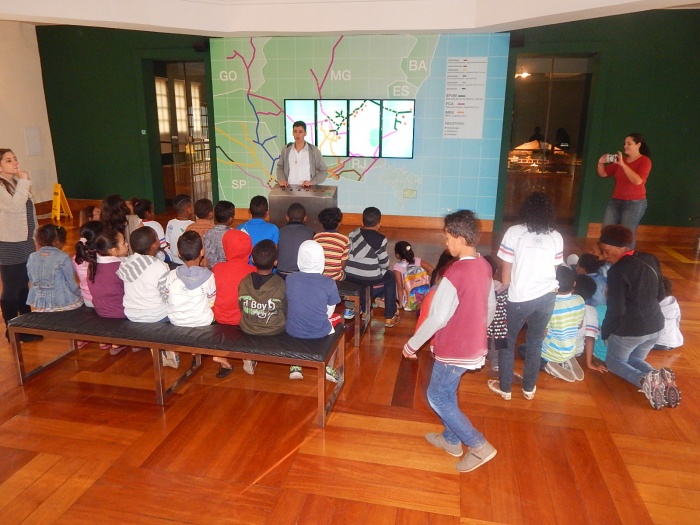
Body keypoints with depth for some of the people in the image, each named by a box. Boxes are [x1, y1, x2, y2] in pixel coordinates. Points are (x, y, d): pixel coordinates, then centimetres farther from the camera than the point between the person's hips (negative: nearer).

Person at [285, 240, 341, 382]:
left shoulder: (290, 279, -8)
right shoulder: (328, 283, -13)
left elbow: (291, 306, 5)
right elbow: (329, 313, -5)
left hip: (293, 331, 2)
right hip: (320, 332, -2)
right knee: (337, 320, 29)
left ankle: (295, 366, 30)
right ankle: (328, 367, 27)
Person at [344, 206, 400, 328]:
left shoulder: (353, 234, 6)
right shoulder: (380, 239, -6)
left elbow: (348, 255, 9)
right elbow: (384, 264, -1)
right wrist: (383, 268, 21)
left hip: (349, 277, 5)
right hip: (370, 279, -5)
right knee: (390, 277, 25)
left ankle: (364, 309, 44)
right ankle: (389, 317, 25)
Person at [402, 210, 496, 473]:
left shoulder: (455, 273, -27)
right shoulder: (484, 266, 0)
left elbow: (437, 318, -24)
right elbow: (490, 307, 11)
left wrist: (412, 344, -12)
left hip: (455, 349, -9)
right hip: (473, 346, 9)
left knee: (437, 397, 8)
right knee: (447, 393, 23)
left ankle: (479, 446, 12)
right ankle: (451, 440, 39)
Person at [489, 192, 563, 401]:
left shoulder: (514, 232, -8)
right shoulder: (556, 237, 2)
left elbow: (506, 270, -5)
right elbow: (554, 271, 8)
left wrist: (505, 293, 9)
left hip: (520, 297, -3)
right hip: (547, 296, 4)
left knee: (508, 340, 14)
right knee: (536, 342, 18)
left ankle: (504, 387, 23)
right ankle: (529, 388, 31)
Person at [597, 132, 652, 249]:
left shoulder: (645, 161, -6)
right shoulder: (620, 159, 8)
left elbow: (638, 180, -22)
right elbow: (603, 174, 12)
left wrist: (623, 165, -24)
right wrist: (600, 163, -9)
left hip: (635, 203, -5)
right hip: (615, 201, 5)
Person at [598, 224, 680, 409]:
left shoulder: (617, 271, -20)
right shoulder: (651, 260, 2)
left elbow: (616, 310, -19)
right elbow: (660, 295, 14)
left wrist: (605, 333, -5)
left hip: (629, 329, -7)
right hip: (654, 326, 7)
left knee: (614, 361, 19)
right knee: (635, 360, 28)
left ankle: (644, 380, -12)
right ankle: (662, 377, -4)